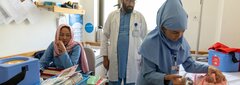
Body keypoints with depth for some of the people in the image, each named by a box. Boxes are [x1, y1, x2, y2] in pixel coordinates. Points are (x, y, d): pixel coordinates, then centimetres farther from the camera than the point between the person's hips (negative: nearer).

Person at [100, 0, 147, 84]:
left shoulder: (140, 17, 0)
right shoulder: (112, 15, 3)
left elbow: (145, 39, 2)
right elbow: (105, 36, 4)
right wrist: (105, 57, 1)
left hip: (132, 59, -1)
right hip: (114, 59, 1)